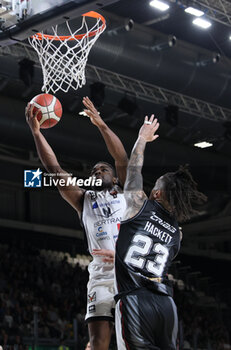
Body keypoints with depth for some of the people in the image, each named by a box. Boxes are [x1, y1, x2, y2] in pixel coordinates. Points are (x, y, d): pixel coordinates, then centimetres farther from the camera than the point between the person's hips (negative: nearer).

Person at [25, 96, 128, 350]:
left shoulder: (125, 194, 16)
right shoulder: (84, 201, 19)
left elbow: (122, 160, -1)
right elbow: (54, 170, 10)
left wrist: (101, 125, -12)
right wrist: (35, 131, 1)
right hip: (102, 278, 1)